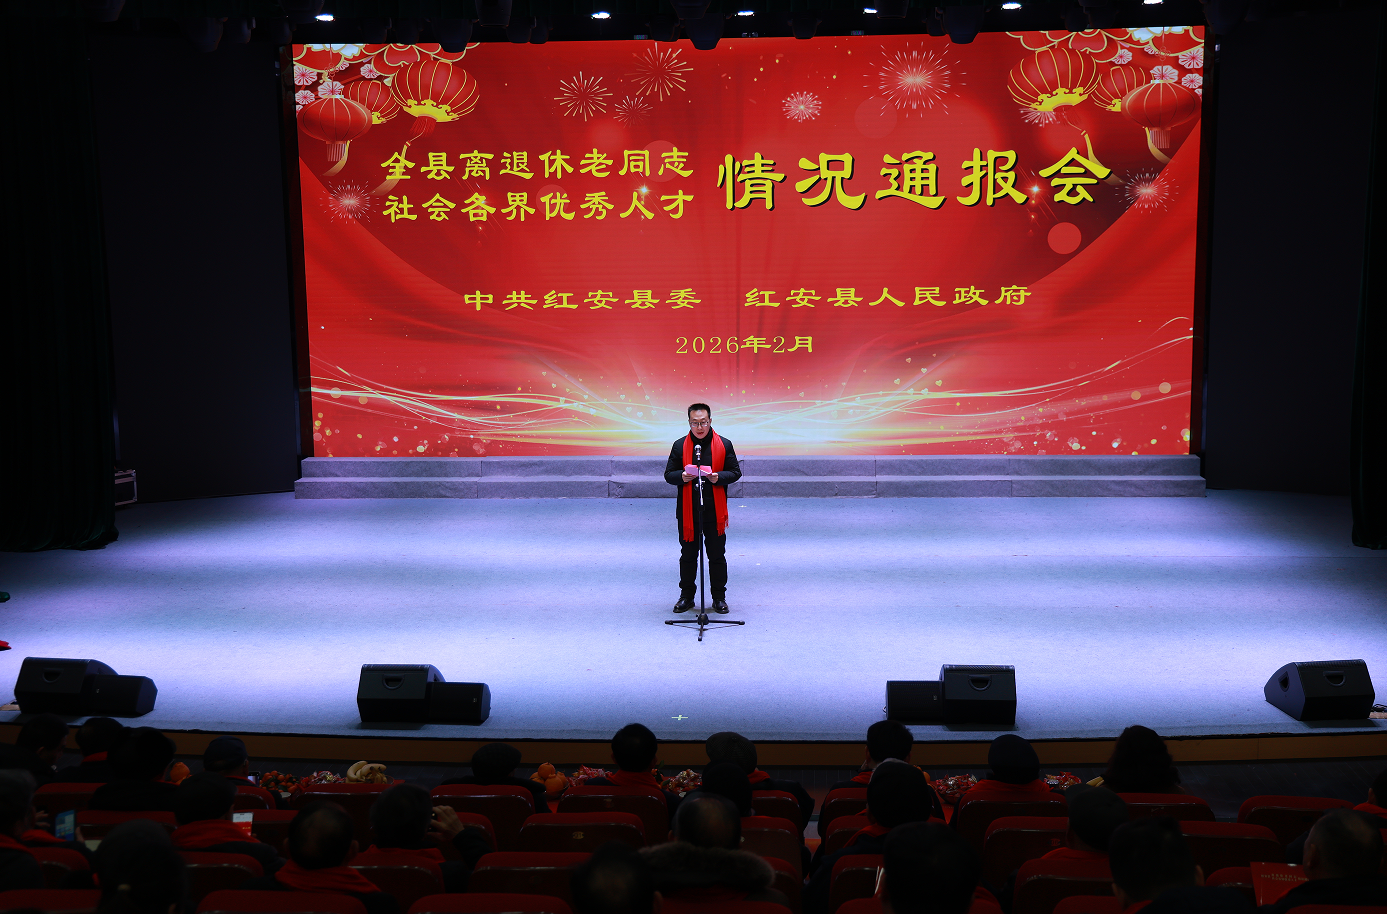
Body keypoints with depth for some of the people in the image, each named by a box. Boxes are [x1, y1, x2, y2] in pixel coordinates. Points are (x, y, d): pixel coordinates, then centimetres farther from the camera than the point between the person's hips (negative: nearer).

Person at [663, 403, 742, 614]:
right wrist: (682, 477, -15)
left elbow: (735, 472, 4)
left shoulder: (724, 445, 2)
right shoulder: (680, 446, 4)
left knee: (717, 555, 5)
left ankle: (719, 597, 16)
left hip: (715, 511, -1)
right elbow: (669, 474, 6)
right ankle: (686, 596, 21)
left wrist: (718, 477, -15)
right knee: (688, 555, 9)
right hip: (687, 511, 1)